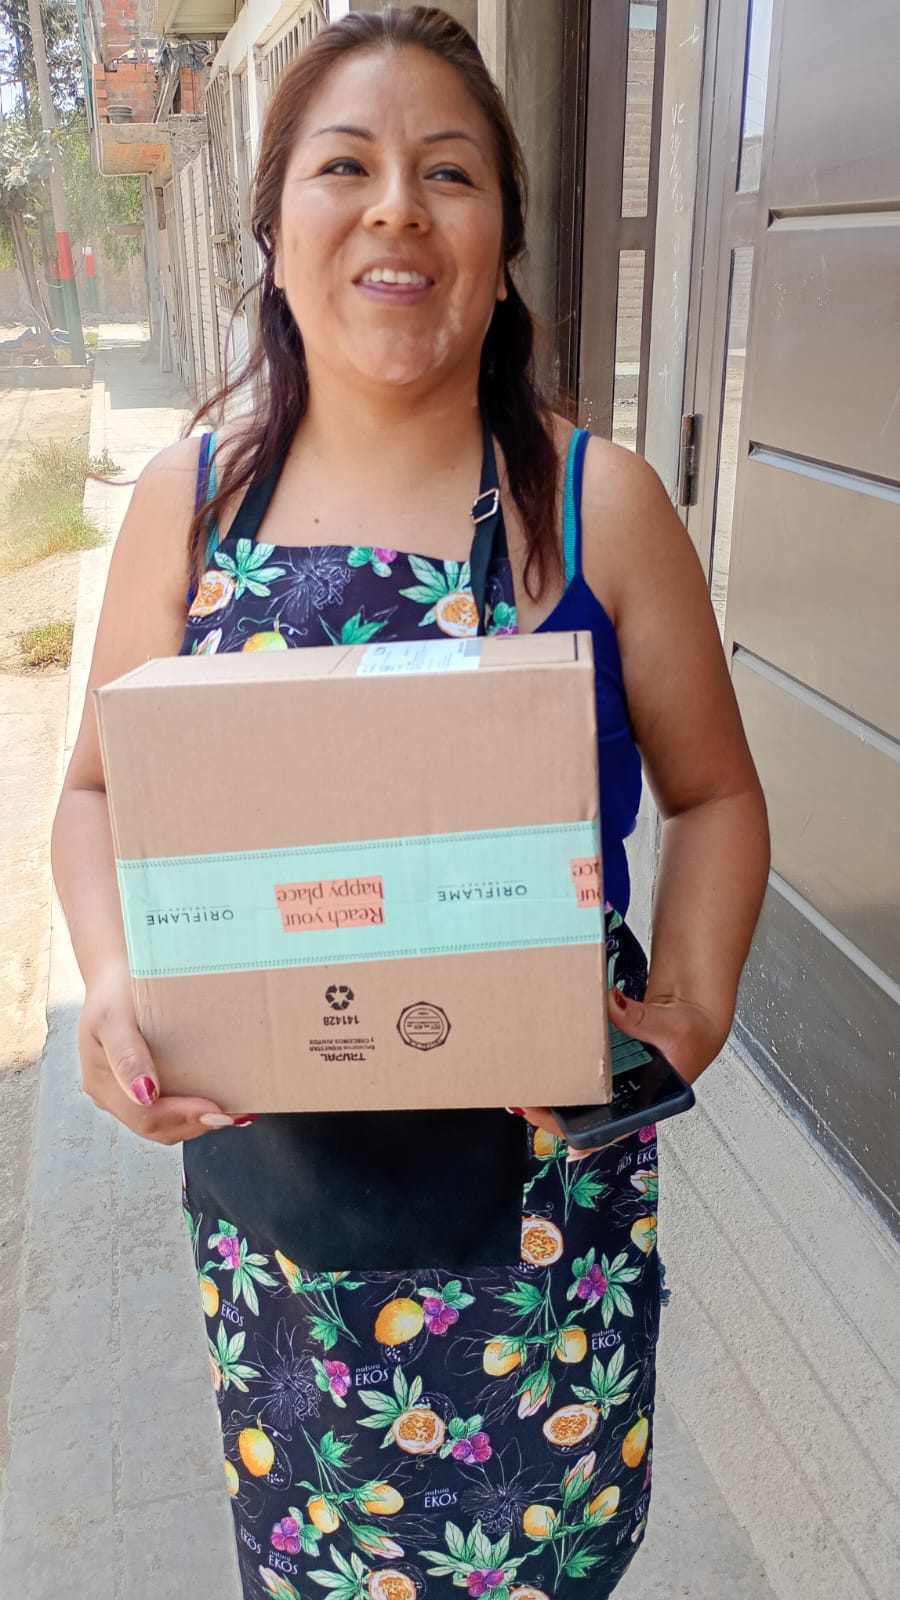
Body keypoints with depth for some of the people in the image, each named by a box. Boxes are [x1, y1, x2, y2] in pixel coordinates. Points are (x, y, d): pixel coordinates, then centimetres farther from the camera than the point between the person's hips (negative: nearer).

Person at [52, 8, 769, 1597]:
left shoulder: (598, 503, -7)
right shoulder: (188, 500, -2)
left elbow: (712, 795, 1)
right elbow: (97, 790, 5)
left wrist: (696, 1001, -16)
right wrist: (112, 984, -12)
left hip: (539, 1178, -1)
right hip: (267, 1159, 2)